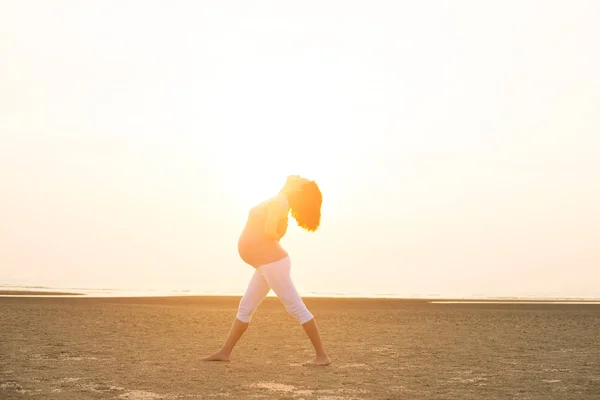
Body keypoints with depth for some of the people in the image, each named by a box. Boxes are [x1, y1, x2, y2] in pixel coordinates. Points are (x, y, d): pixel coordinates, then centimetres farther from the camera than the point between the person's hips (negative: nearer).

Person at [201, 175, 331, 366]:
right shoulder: (279, 202, 15)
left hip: (272, 262, -11)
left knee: (296, 308, -7)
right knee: (245, 307, 14)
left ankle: (322, 356, -3)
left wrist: (274, 238, -5)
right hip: (267, 262, 11)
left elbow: (269, 232, -21)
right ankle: (224, 352, 21)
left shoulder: (278, 202, -13)